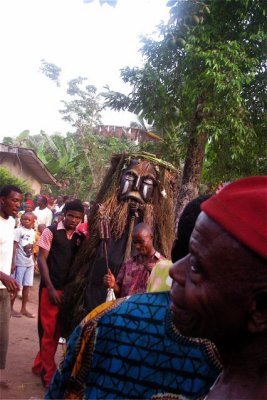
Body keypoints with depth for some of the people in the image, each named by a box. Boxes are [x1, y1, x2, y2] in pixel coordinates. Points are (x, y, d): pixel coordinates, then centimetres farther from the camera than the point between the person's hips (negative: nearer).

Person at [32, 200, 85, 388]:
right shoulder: (51, 232, -5)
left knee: (58, 330, 13)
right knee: (49, 331, 1)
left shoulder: (80, 237, 7)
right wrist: (51, 288, -13)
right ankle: (49, 374, 14)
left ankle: (39, 365, 30)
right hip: (51, 287, -5)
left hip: (70, 289, 5)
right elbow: (42, 259, -7)